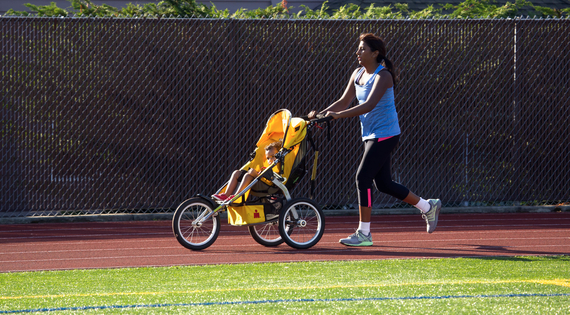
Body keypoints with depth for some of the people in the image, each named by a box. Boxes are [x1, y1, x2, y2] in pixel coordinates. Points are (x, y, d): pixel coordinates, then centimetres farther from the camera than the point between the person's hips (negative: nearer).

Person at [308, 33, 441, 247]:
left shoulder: (382, 76, -18)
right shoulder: (358, 74, 8)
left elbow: (369, 105, -30)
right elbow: (344, 101, 12)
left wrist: (339, 115, -36)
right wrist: (321, 114, -3)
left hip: (385, 135, -9)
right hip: (371, 136, 9)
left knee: (363, 178, -13)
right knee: (384, 184, 13)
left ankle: (364, 233, -8)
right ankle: (428, 207, 30)